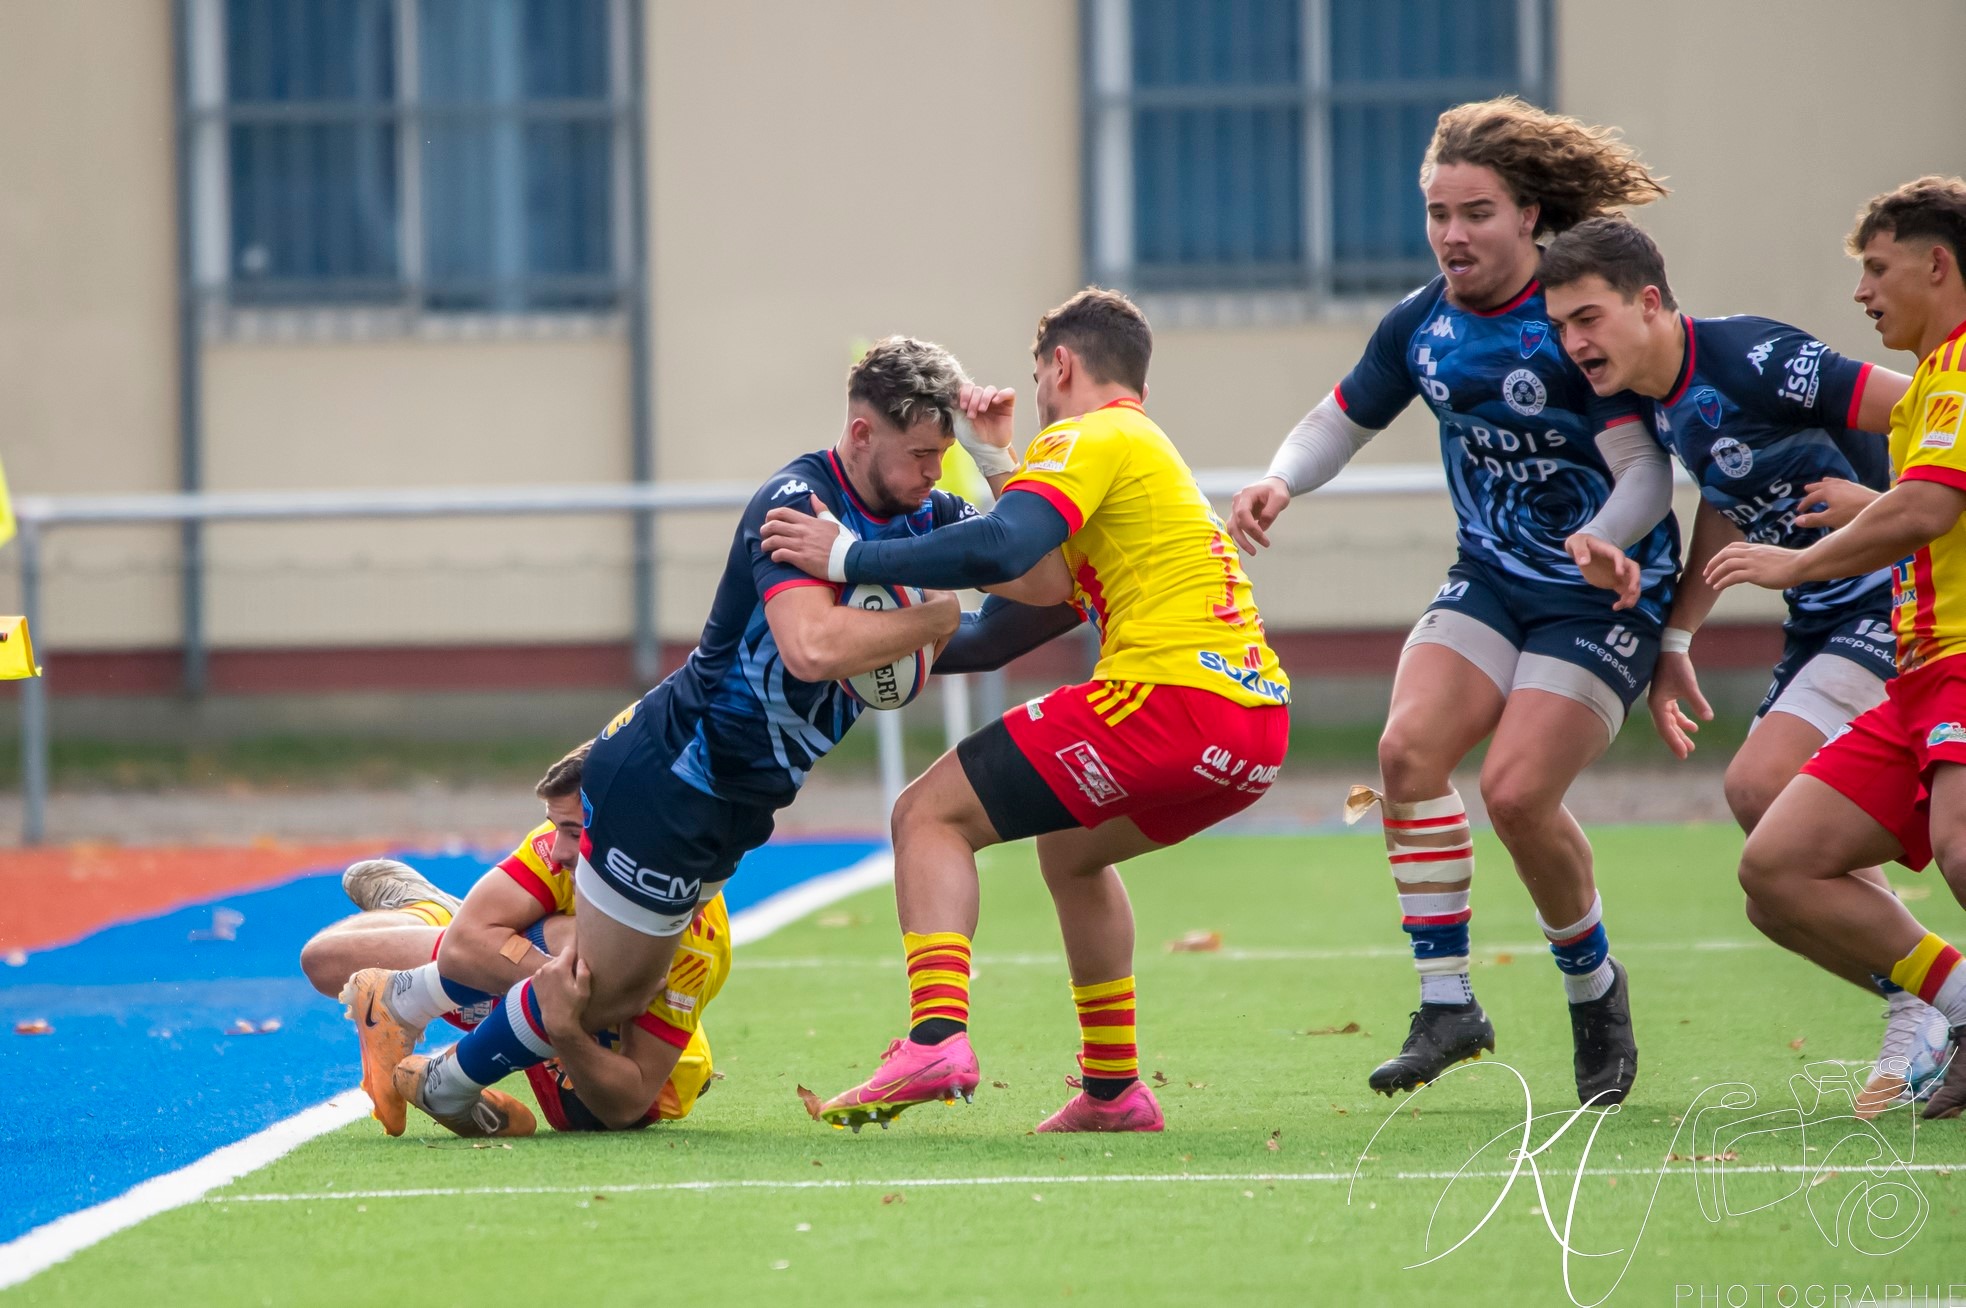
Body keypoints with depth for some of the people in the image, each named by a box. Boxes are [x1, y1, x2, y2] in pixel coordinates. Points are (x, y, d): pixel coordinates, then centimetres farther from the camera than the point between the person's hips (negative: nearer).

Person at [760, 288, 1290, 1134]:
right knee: (1069, 847, 32)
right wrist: (995, 461, 33)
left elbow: (998, 550, -16)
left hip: (1170, 694, -9)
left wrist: (848, 557, -11)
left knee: (929, 815, -4)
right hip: (1259, 722, 9)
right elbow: (1047, 586, 30)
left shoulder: (1092, 437, 1)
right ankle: (1113, 1088, 28)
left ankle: (937, 1034, -25)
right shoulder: (1152, 447, 29)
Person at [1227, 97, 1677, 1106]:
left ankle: (1594, 989, 9)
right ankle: (1446, 1005, -10)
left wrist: (1605, 539, -39)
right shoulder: (1421, 324, 1)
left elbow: (1648, 468, -19)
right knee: (1408, 747, -18)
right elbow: (1343, 419, 15)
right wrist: (1278, 484, -5)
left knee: (1516, 791, -19)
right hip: (1492, 580, 6)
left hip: (1605, 597, -6)